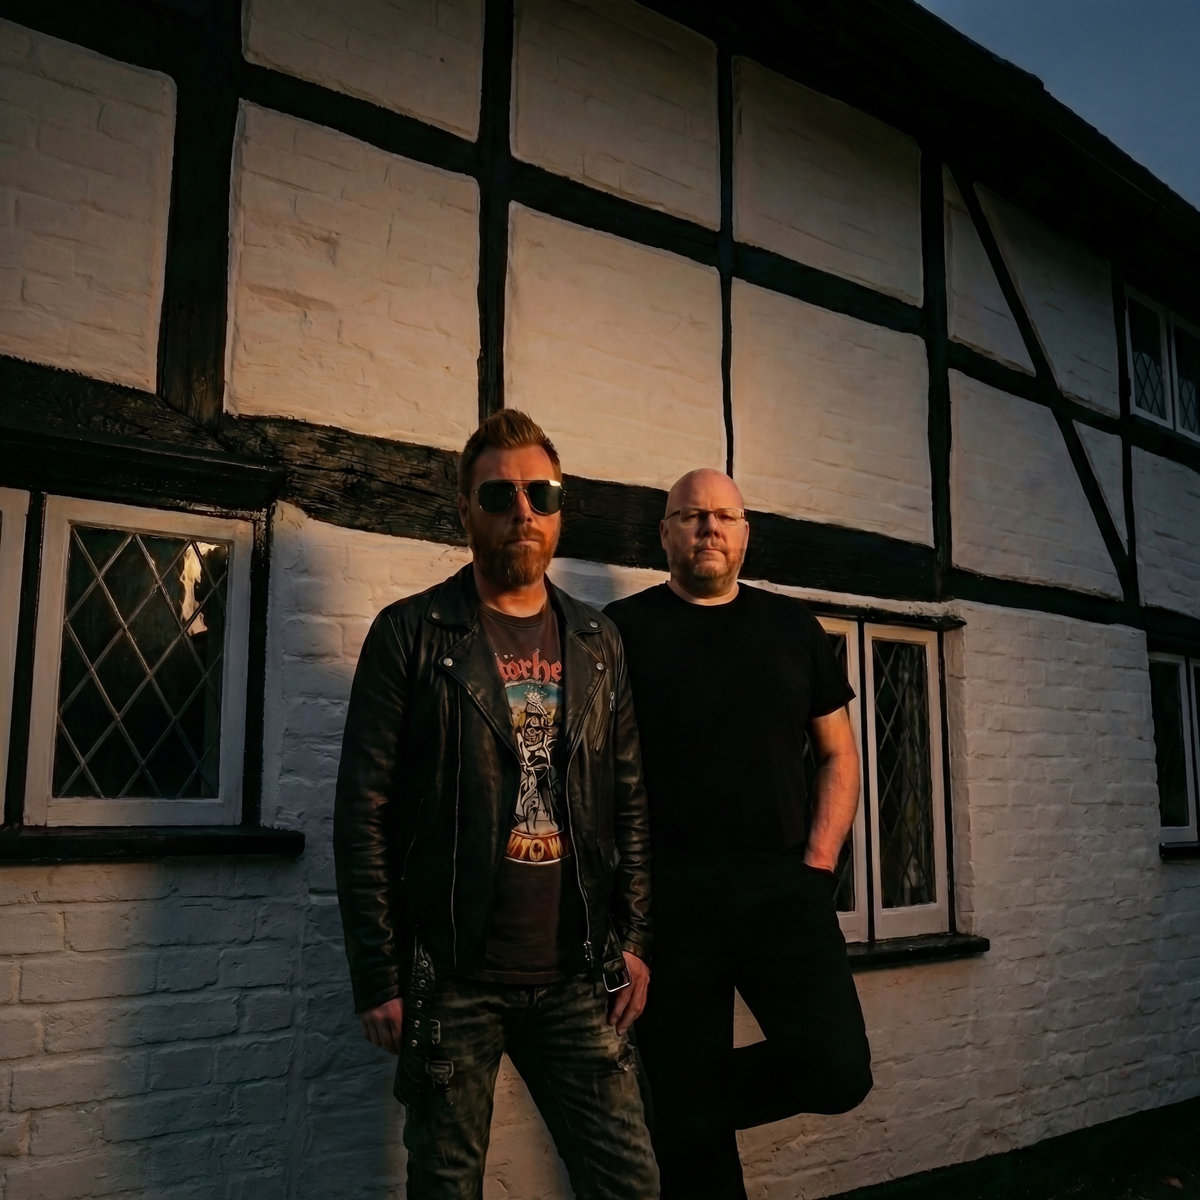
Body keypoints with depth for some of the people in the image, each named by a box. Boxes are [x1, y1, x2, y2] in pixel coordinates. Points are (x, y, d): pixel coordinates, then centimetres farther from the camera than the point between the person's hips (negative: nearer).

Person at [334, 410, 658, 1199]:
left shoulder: (598, 644, 9)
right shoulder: (411, 634, -3)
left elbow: (630, 803, 11)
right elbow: (364, 815, -6)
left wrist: (634, 938, 4)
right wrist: (379, 977, -9)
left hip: (575, 976, 3)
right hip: (451, 980, -3)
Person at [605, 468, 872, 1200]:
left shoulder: (791, 625, 12)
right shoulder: (626, 628, 3)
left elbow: (839, 755, 13)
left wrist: (817, 864, 0)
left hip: (784, 885, 3)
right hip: (670, 894, -2)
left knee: (839, 1070, -11)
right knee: (685, 1114, 3)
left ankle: (702, 1099, 17)